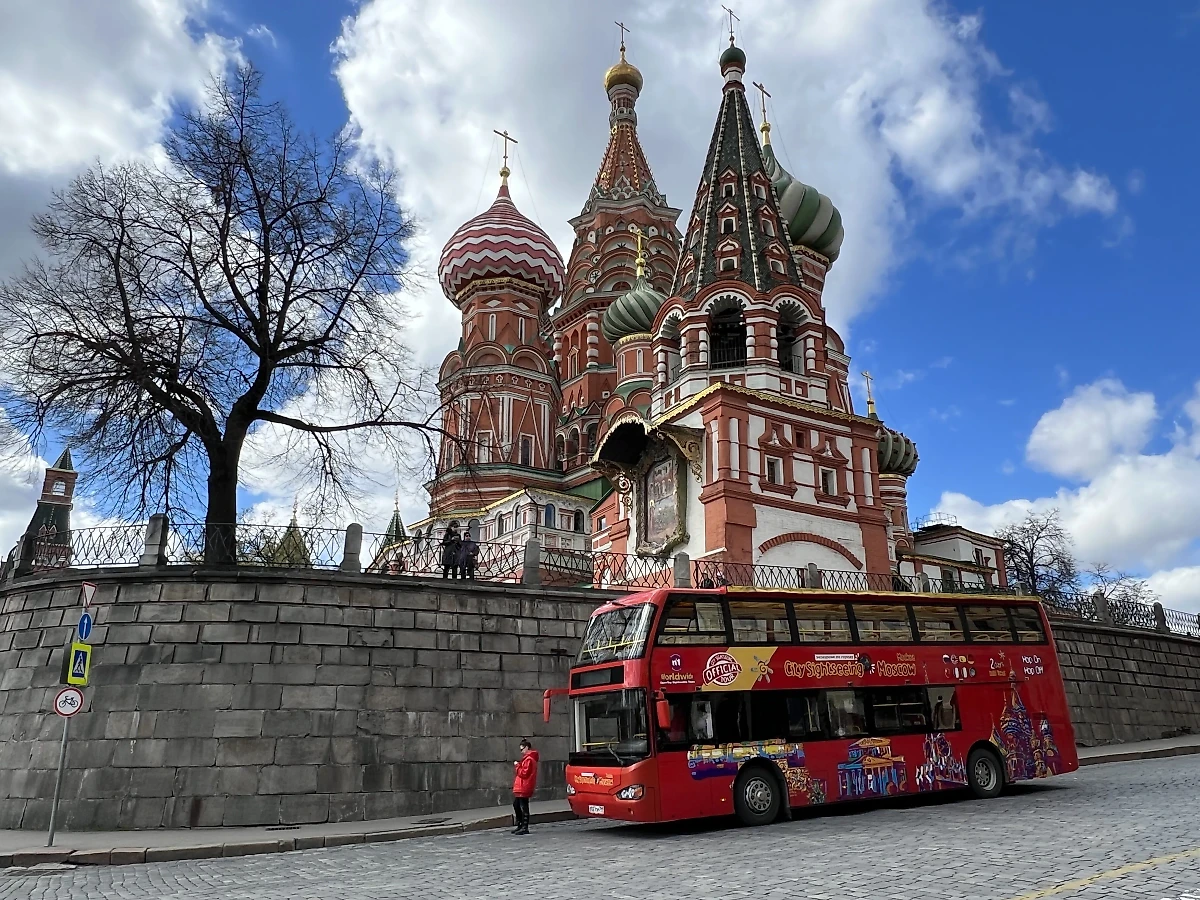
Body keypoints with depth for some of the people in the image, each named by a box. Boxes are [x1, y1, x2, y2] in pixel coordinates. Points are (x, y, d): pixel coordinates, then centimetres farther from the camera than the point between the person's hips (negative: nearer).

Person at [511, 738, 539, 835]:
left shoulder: (529, 759, -17)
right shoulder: (528, 758, 17)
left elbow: (524, 773, -21)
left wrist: (517, 766, -13)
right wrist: (518, 765, 10)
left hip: (524, 788, -11)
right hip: (520, 788, 11)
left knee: (523, 807, -6)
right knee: (516, 804, 18)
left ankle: (525, 827, -1)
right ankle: (520, 825, 25)